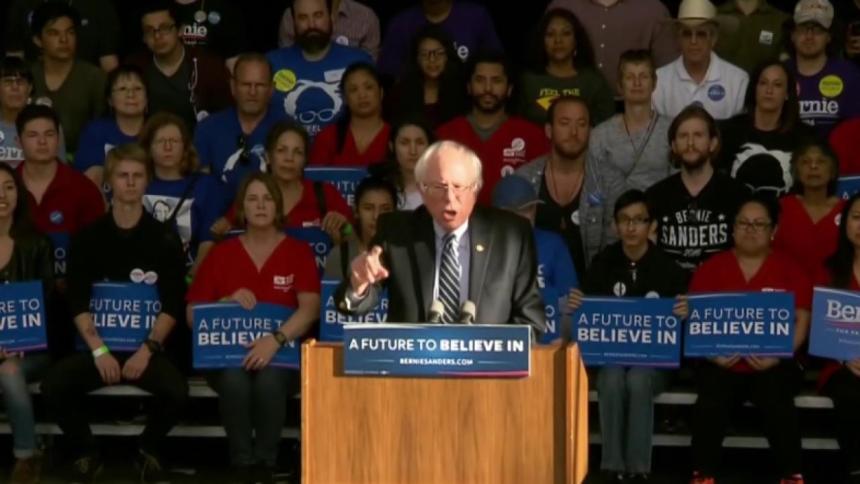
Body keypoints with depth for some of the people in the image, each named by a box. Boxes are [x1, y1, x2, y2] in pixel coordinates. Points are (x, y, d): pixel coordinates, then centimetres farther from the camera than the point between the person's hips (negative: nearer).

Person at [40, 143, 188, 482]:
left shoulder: (164, 239, 3)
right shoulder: (89, 238, 5)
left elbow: (173, 305, -2)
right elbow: (78, 303, 0)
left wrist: (147, 350, -16)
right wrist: (99, 351, -15)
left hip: (147, 346, -1)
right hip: (97, 346, 1)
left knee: (176, 391, -31)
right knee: (53, 386, -26)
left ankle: (149, 449, 2)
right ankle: (86, 452, 1)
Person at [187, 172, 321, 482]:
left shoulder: (298, 252, 6)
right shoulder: (221, 254, 10)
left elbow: (310, 308, -8)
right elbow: (193, 315, 7)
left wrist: (276, 339, -23)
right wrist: (228, 301, -12)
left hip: (281, 354, -1)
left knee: (269, 380, -36)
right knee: (234, 380, -35)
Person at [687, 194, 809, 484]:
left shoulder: (788, 270, 8)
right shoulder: (711, 268, 10)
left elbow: (802, 320, 2)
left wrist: (778, 356, -13)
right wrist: (711, 353, -11)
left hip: (771, 364, -1)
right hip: (722, 362, 1)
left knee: (777, 403, -32)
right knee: (711, 402, -30)